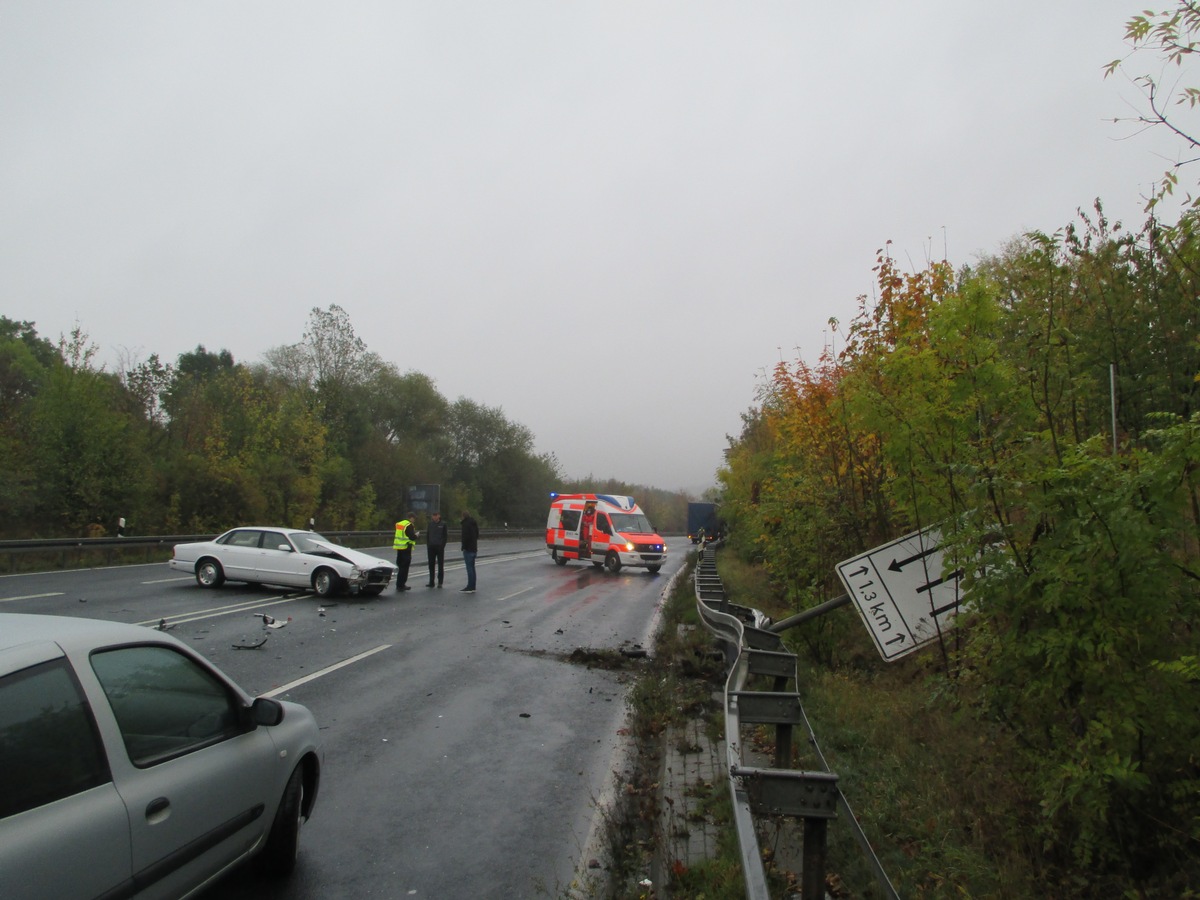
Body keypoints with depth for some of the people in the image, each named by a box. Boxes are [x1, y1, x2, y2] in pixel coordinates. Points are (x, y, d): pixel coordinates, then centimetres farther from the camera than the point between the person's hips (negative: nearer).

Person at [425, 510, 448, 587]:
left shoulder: (443, 524, -1)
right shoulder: (430, 524, 8)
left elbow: (446, 536, -1)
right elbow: (427, 535, 12)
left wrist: (442, 546, -9)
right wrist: (428, 545, 3)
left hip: (439, 547, -3)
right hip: (431, 547, 3)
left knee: (440, 564, 0)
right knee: (431, 564, 6)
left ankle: (440, 582, 5)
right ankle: (431, 582, 12)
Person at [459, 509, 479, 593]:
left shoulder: (466, 524, -14)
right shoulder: (474, 523, 15)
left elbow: (465, 537, -20)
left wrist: (464, 547, -14)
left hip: (468, 549, -9)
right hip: (474, 548, 9)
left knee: (469, 568, -8)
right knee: (472, 567, 13)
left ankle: (470, 587, -8)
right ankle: (472, 587, 17)